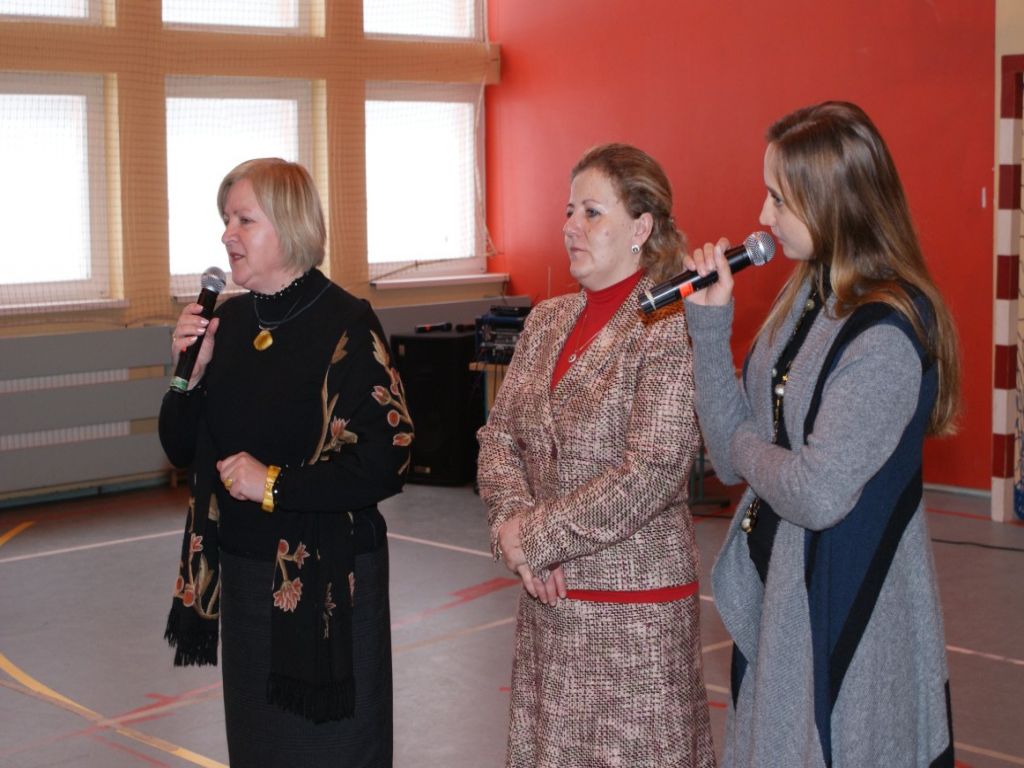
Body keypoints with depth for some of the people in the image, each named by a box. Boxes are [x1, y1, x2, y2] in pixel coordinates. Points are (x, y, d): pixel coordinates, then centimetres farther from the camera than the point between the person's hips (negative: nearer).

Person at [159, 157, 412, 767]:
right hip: (242, 573, 6)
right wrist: (191, 373, -8)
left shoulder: (345, 325, -14)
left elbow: (389, 463, -18)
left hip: (324, 579, -6)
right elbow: (182, 450, 8)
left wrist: (274, 484, -17)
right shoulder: (227, 323, 4)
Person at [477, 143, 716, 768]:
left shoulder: (671, 327, -13)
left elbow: (650, 474, -21)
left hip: (636, 604, -7)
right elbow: (499, 436, 8)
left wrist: (535, 538, -15)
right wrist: (514, 519, -11)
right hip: (549, 596, 7)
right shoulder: (547, 321, 9)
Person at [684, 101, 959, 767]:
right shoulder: (806, 296, 5)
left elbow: (819, 494, -26)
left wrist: (744, 448, -7)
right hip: (777, 588, 8)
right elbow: (733, 457, 2)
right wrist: (711, 320, -5)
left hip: (848, 606, -8)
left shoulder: (887, 331, -21)